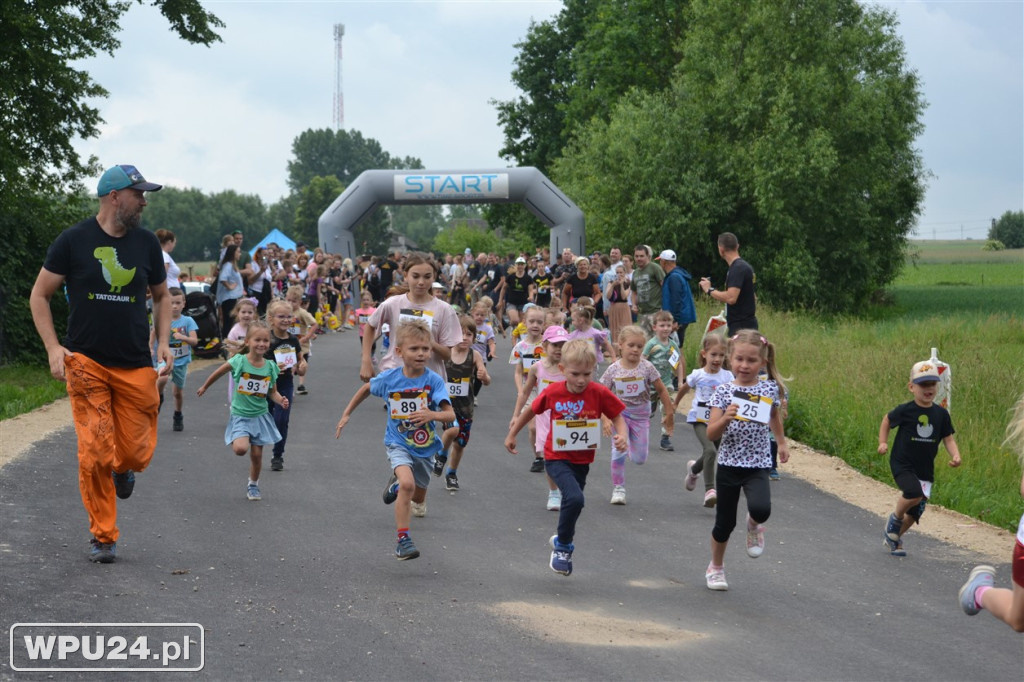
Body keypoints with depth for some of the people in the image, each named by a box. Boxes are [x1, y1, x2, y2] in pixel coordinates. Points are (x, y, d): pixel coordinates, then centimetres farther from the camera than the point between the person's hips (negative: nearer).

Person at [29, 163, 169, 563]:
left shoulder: (147, 243, 7)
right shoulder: (74, 241, -3)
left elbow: (161, 295, 21)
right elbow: (39, 295, 3)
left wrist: (163, 342, 7)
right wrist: (54, 347, -7)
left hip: (136, 366, 3)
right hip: (86, 363, -3)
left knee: (136, 453, 0)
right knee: (95, 455, -7)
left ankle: (122, 469, 38)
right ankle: (103, 537, 7)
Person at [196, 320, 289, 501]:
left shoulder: (270, 367, -5)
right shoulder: (239, 362, -14)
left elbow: (272, 392, 5)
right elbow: (218, 373, 2)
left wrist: (281, 400, -16)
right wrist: (204, 387, 14)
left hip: (260, 415, 3)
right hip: (240, 415, -3)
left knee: (257, 454, 6)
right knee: (241, 449, -23)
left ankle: (253, 485, 30)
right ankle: (236, 441, 15)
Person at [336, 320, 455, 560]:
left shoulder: (433, 380, -19)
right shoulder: (389, 378, -13)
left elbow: (450, 414, -26)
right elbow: (366, 388, 9)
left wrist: (432, 415, -47)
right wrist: (346, 414, 12)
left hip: (424, 446, 2)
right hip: (398, 443, -2)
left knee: (418, 498, 20)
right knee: (407, 483, -29)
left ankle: (397, 484, 57)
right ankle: (403, 540, -24)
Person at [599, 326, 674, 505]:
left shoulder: (647, 367, -11)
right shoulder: (613, 370, -10)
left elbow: (662, 390, -2)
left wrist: (669, 414, 1)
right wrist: (606, 419, -16)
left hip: (641, 414, 1)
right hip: (619, 413, -1)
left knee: (640, 459, 3)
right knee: (619, 450, -15)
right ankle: (618, 489, -2)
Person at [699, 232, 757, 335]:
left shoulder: (737, 269, -16)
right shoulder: (745, 266, 15)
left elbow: (731, 298, -26)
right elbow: (754, 297, 23)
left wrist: (710, 290, -14)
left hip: (740, 327, -10)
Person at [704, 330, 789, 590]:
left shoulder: (769, 388, -1)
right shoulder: (724, 391, -6)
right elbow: (711, 434, -9)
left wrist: (782, 442, 26)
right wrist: (726, 418, -26)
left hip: (758, 465, 0)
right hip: (729, 464, 0)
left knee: (761, 509, -27)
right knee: (725, 522, 9)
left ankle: (754, 525, 10)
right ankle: (716, 567, 33)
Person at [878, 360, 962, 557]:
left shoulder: (941, 414, 0)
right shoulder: (905, 411, -10)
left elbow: (948, 439, 4)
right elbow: (887, 420, 8)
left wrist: (955, 456, -13)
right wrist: (883, 442, -1)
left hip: (925, 468, 5)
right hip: (902, 464, -4)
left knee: (915, 512, 11)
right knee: (914, 493, -31)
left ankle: (894, 538, 37)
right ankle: (895, 518, -1)